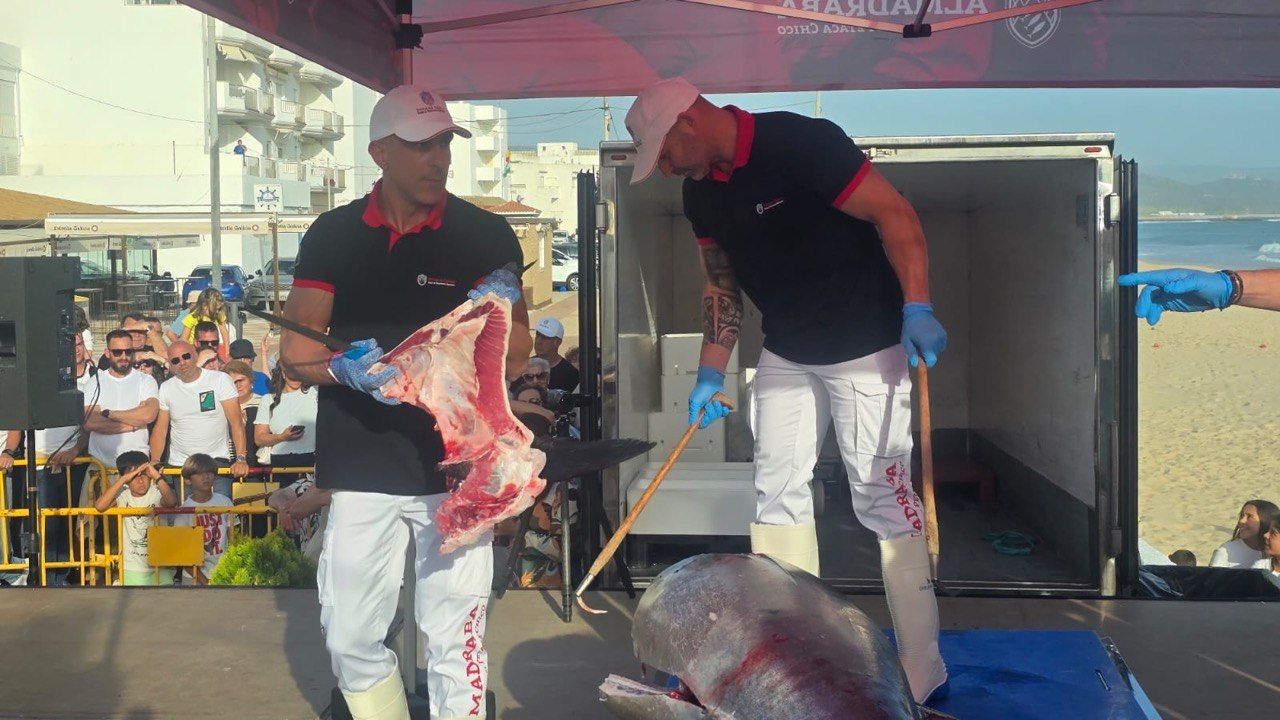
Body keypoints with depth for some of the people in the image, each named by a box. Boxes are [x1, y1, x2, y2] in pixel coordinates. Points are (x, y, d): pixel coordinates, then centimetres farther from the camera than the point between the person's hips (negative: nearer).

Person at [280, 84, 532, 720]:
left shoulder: (486, 236, 1)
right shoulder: (333, 235, 4)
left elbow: (518, 356, 4)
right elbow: (296, 351, 3)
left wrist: (498, 315, -18)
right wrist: (344, 368, -18)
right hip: (362, 468, 2)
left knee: (455, 642, 2)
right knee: (350, 639, 7)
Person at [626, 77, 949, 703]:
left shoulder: (801, 142, -21)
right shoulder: (702, 191, 4)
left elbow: (893, 212, -22)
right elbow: (721, 287, 15)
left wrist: (917, 308, -30)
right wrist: (710, 375, 12)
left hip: (864, 347, -8)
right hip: (785, 354, 8)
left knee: (882, 493, -8)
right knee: (777, 489, 8)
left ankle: (922, 670, 0)